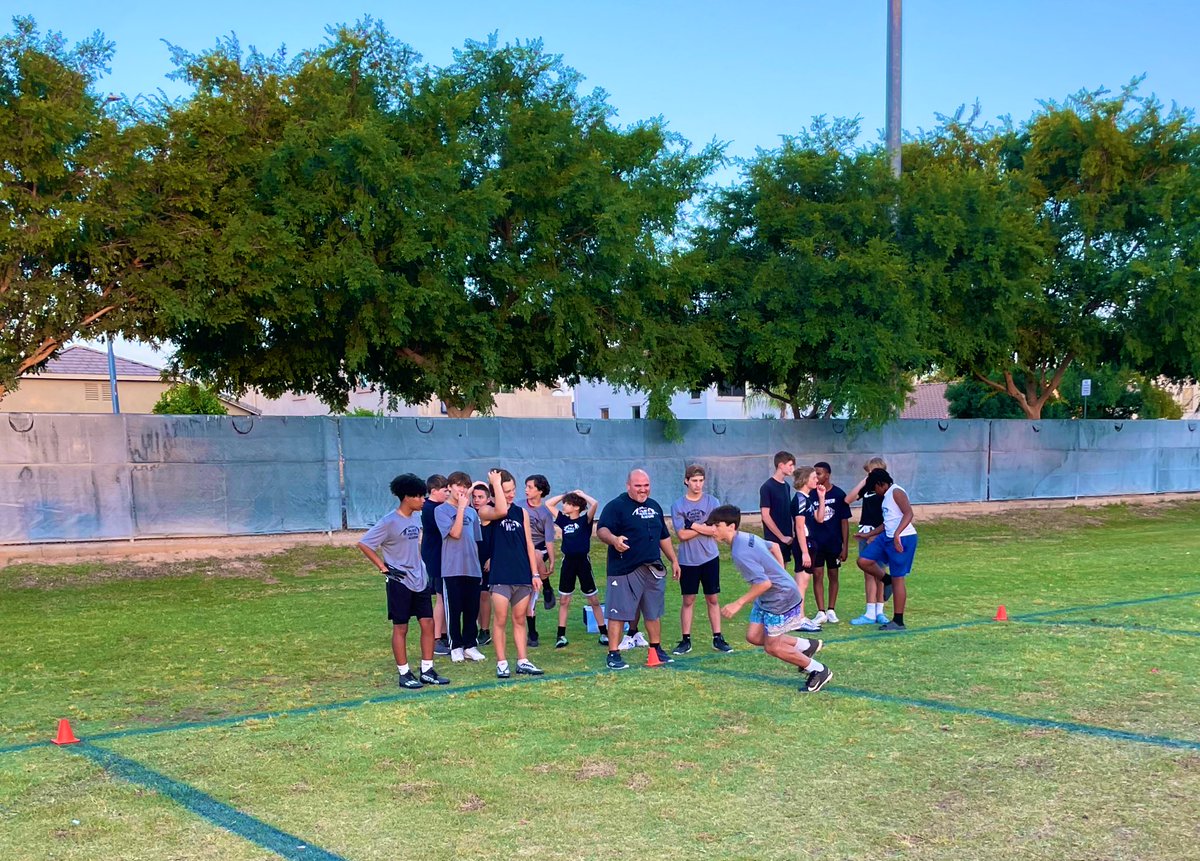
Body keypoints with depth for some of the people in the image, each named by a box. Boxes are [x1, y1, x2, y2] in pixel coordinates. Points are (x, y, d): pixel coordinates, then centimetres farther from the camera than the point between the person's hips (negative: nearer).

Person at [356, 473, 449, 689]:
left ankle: (427, 671, 14)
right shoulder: (389, 522, -16)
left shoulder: (416, 517, 6)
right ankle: (404, 674, 11)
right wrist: (383, 567, -14)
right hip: (400, 582, -7)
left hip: (420, 580, 7)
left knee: (428, 623, 6)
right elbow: (363, 544, -15)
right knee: (401, 627, 3)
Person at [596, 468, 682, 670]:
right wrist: (614, 539, -40)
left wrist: (674, 560, 23)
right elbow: (601, 530, -20)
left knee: (654, 612, 15)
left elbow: (664, 537, 25)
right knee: (619, 613, -6)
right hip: (624, 570, -7)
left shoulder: (654, 506, 17)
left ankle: (656, 649, 28)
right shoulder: (616, 506, -7)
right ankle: (614, 655, -1)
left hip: (653, 569, 7)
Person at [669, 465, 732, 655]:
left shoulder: (712, 502, 0)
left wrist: (694, 525, -11)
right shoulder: (678, 505, -2)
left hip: (710, 558, 1)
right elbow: (682, 535, -10)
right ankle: (685, 640, 12)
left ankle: (717, 638, 14)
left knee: (713, 599, 6)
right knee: (688, 600, 6)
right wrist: (705, 527, -9)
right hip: (687, 560, -1)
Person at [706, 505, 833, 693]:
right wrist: (781, 575, 26)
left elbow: (764, 583, -31)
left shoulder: (740, 553, -28)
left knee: (772, 647, 3)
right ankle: (807, 646, 25)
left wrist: (738, 604, -25)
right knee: (754, 637, 13)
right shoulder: (745, 537, 2)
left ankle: (819, 671, 18)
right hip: (767, 599, 10)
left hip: (781, 598, -10)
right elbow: (774, 546, 19)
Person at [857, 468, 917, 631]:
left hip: (903, 539, -9)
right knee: (863, 561, 0)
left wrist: (897, 534, -35)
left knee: (898, 578, -3)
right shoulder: (887, 496, 19)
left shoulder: (896, 492, -10)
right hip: (888, 537, 9)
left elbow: (908, 513, -25)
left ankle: (898, 621, 4)